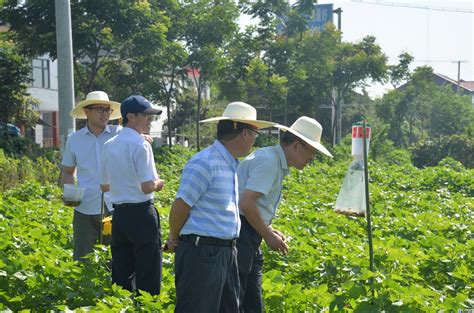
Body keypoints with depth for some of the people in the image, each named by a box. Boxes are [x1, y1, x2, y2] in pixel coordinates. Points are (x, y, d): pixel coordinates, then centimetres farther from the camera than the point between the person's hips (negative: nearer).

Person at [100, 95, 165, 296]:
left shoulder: (109, 145, 9)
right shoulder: (140, 145, -14)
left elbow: (104, 185, 17)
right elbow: (147, 187, -20)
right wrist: (158, 183, 0)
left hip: (118, 213, 7)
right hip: (141, 213, -7)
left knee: (121, 277, 13)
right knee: (148, 278, 0)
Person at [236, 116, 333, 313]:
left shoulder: (276, 162, 16)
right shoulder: (268, 162, -15)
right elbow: (246, 204, -22)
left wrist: (269, 230, 10)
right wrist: (268, 236, -11)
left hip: (249, 239, 10)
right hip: (239, 234, -10)